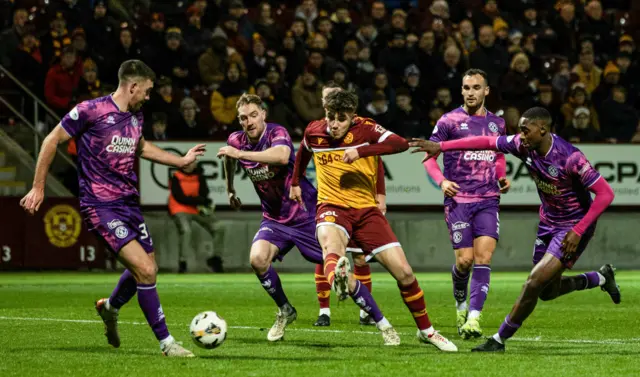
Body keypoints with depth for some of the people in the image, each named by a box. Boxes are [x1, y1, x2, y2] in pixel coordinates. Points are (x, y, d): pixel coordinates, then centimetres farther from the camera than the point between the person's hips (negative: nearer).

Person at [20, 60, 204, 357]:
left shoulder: (135, 117, 9)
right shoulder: (91, 111, -13)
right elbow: (52, 141, -6)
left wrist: (182, 161, 27)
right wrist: (38, 188, -5)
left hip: (129, 203, 8)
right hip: (100, 207, -8)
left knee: (147, 268, 15)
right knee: (145, 270, -16)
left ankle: (110, 307, 45)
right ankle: (166, 343, -7)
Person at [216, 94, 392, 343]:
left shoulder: (277, 133, -20)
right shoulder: (236, 141, -3)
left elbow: (282, 155, -45)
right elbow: (229, 158, 23)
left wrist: (241, 154, -41)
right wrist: (230, 190, 30)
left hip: (306, 215, -5)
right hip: (275, 219, 5)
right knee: (257, 259, -23)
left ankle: (383, 325, 5)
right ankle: (285, 311, 2)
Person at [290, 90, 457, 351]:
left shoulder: (364, 129, -7)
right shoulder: (313, 132, 3)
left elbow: (401, 144, -25)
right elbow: (303, 153, 28)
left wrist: (361, 151, -33)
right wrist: (295, 182, 35)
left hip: (366, 209, 0)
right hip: (332, 207, 0)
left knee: (404, 272, -4)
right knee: (331, 243, -39)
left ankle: (426, 331, 15)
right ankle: (339, 280, -74)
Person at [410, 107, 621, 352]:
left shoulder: (570, 157, -28)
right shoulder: (525, 146, -9)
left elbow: (605, 194, -26)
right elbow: (487, 142, 0)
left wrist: (578, 231, -27)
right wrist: (440, 146, -3)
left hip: (573, 227, -8)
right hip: (548, 223, 8)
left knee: (534, 284, -15)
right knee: (547, 292, 16)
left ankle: (500, 340, 0)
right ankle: (601, 277, 40)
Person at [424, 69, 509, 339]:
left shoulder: (496, 123, 11)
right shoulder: (449, 121, 0)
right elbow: (429, 156, 2)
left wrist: (502, 177, 6)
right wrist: (442, 181, -15)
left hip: (488, 200, 3)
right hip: (458, 199, -3)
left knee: (483, 257, -12)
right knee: (464, 260, -6)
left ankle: (473, 317, -16)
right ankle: (461, 304, 25)